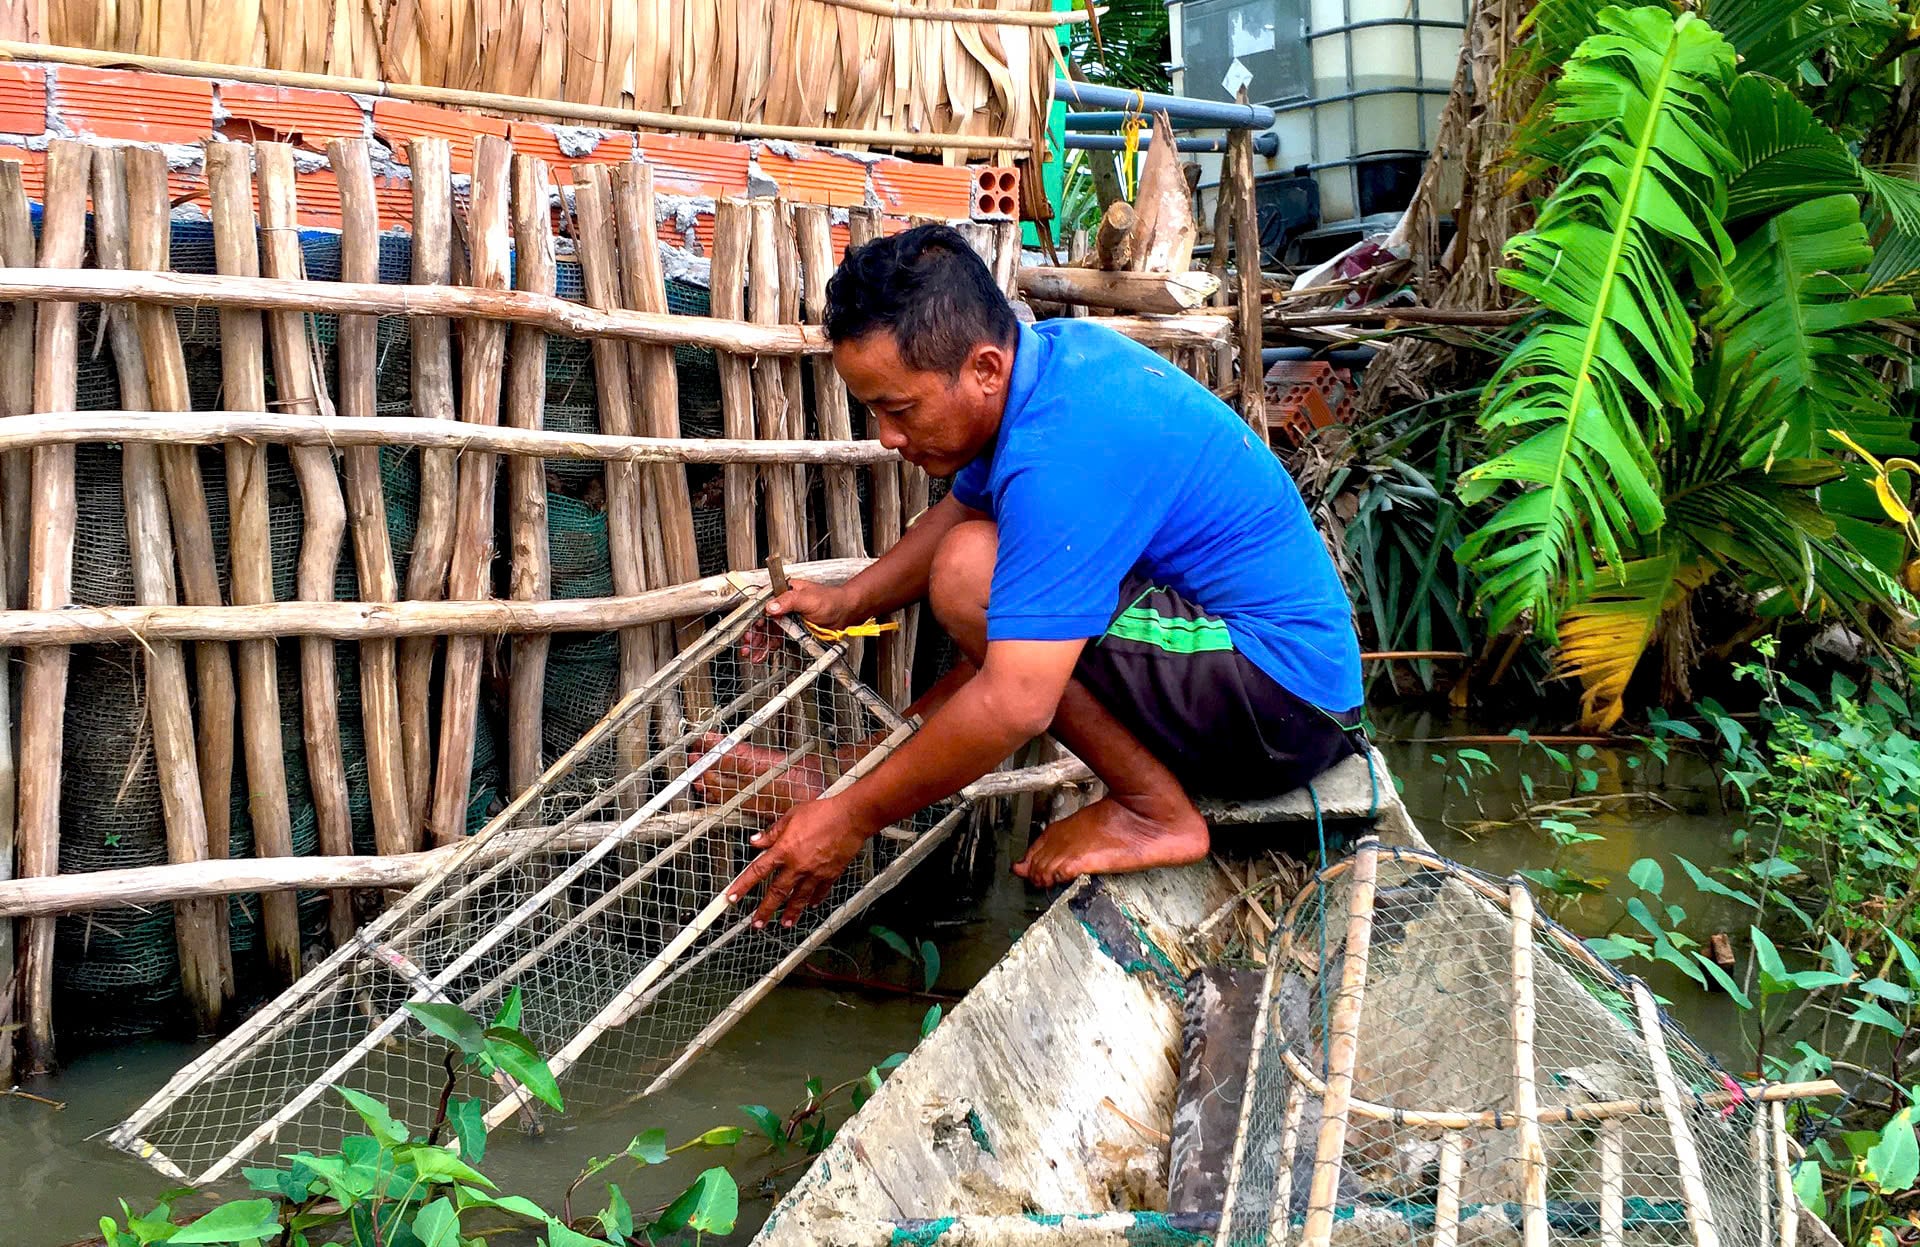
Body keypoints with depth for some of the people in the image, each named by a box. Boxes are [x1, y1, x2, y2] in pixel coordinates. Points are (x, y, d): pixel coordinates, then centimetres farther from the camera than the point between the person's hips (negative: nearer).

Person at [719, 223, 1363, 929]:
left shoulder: (1061, 457, -27)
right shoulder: (1046, 352, 3)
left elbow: (1015, 708, -31)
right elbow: (964, 510, 22)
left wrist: (853, 819, -20)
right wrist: (849, 601, 11)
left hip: (1284, 703, -11)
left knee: (969, 575, -20)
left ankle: (1156, 812, -11)